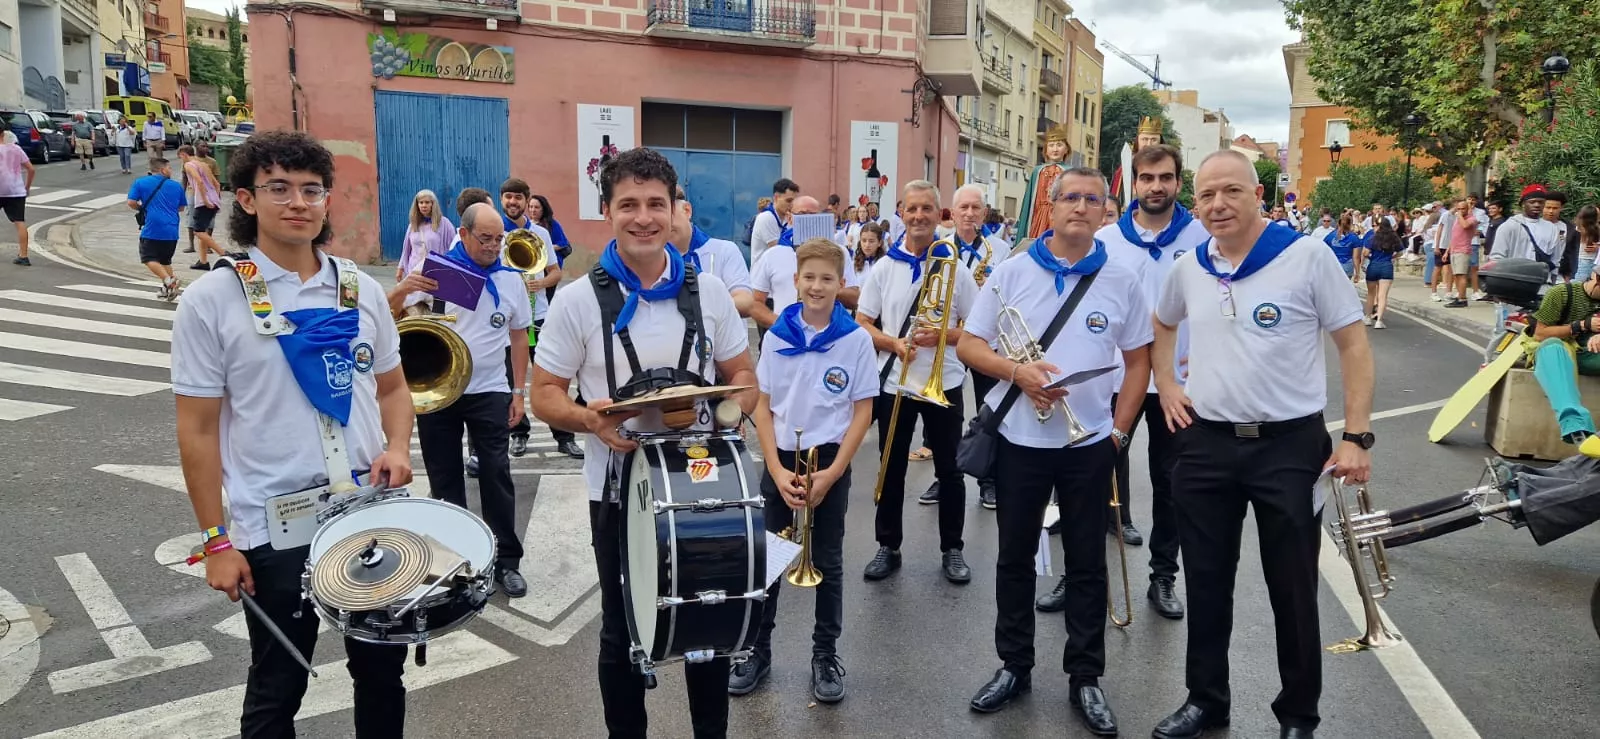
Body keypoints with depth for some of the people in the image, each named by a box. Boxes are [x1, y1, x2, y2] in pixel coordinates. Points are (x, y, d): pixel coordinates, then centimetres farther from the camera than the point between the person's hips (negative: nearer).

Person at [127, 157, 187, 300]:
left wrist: (142, 209, 17)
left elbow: (131, 203, -3)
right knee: (165, 260, 18)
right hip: (172, 231, 3)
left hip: (152, 229, -3)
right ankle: (167, 290, 14)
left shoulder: (140, 182, 2)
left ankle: (168, 280, -17)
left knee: (149, 258, 4)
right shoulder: (176, 186, 8)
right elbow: (181, 208, 15)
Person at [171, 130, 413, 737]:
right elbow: (198, 429, -6)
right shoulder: (212, 300, -8)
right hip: (273, 529, -3)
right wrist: (216, 541, -7)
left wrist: (397, 448, -6)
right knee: (277, 690, 14)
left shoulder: (361, 289, 3)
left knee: (382, 673, 18)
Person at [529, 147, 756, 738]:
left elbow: (742, 375, 8)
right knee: (622, 630, 14)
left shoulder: (708, 291, 1)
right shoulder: (577, 300, -7)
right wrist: (591, 419, -24)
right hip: (619, 490, -2)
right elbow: (544, 394, -4)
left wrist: (731, 407, -14)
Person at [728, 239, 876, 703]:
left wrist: (831, 474, -12)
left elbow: (862, 412, -5)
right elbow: (762, 406, 0)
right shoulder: (776, 336, -1)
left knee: (827, 563, 10)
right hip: (780, 460, 2)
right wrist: (778, 471, -10)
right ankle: (757, 650, 25)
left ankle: (825, 656, 25)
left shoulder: (856, 340, -6)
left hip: (830, 460, -1)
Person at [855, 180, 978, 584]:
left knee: (949, 470, 8)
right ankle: (888, 546, 24)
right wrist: (894, 343, -15)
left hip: (944, 384, -1)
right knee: (891, 469, 10)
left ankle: (952, 549, 22)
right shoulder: (884, 268, 1)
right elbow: (861, 323, 2)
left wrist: (942, 335, -18)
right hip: (894, 383, 1)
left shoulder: (955, 267, -2)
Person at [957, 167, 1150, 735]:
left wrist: (1119, 429, -2)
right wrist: (1017, 372, -18)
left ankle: (1085, 678, 23)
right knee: (1014, 556, 11)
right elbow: (969, 345, -1)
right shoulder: (1012, 271, -1)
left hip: (1089, 442, 0)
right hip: (1018, 438, 1)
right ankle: (1014, 665, 27)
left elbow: (1138, 360, 5)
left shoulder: (1124, 278, 0)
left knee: (1087, 562, 9)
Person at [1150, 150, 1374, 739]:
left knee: (1293, 592, 9)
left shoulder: (1308, 256, -7)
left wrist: (1357, 437, -12)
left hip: (1290, 446, -3)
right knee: (1206, 585, 13)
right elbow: (1163, 326, 25)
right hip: (1204, 446, 4)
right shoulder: (1187, 268, 5)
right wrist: (1165, 385, 11)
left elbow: (1353, 344, -6)